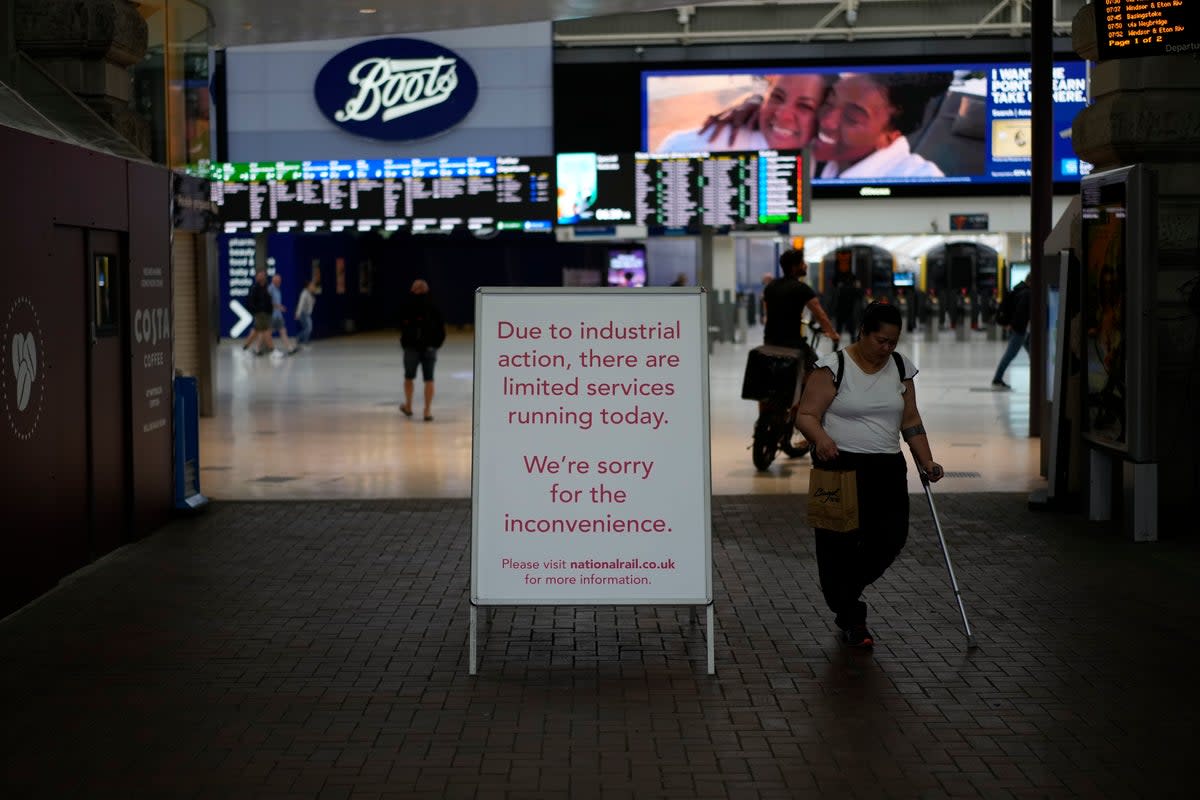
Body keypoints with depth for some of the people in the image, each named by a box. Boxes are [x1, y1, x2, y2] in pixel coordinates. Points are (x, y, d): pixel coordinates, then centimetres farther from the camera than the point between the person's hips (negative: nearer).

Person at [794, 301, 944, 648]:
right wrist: (820, 437, -30)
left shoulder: (900, 369, 8)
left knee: (891, 537, -3)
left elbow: (910, 421, 14)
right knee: (841, 544, -2)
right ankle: (850, 618, 15)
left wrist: (927, 462, 7)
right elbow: (806, 415, -10)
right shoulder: (833, 367, -8)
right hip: (840, 468, -4)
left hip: (887, 469, 5)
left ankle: (848, 593, 24)